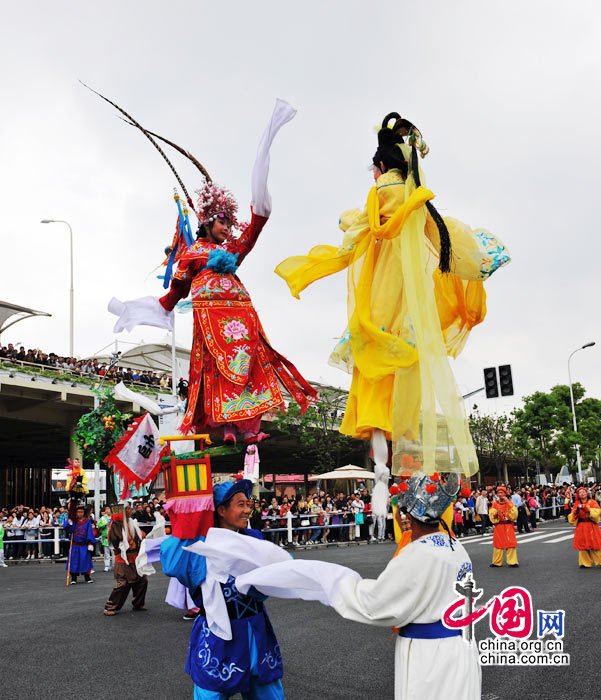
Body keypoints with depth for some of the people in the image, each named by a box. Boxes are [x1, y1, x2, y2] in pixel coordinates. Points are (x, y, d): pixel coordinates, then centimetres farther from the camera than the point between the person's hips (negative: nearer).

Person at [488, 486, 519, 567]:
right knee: (498, 544, 2)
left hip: (508, 527, -1)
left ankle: (512, 561, 1)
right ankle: (497, 562, 9)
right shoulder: (495, 504, 7)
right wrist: (496, 513, -20)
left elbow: (514, 514, -10)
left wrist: (508, 503, -13)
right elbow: (491, 516, 1)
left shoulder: (509, 503, 5)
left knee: (511, 544, -6)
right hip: (498, 527, 1)